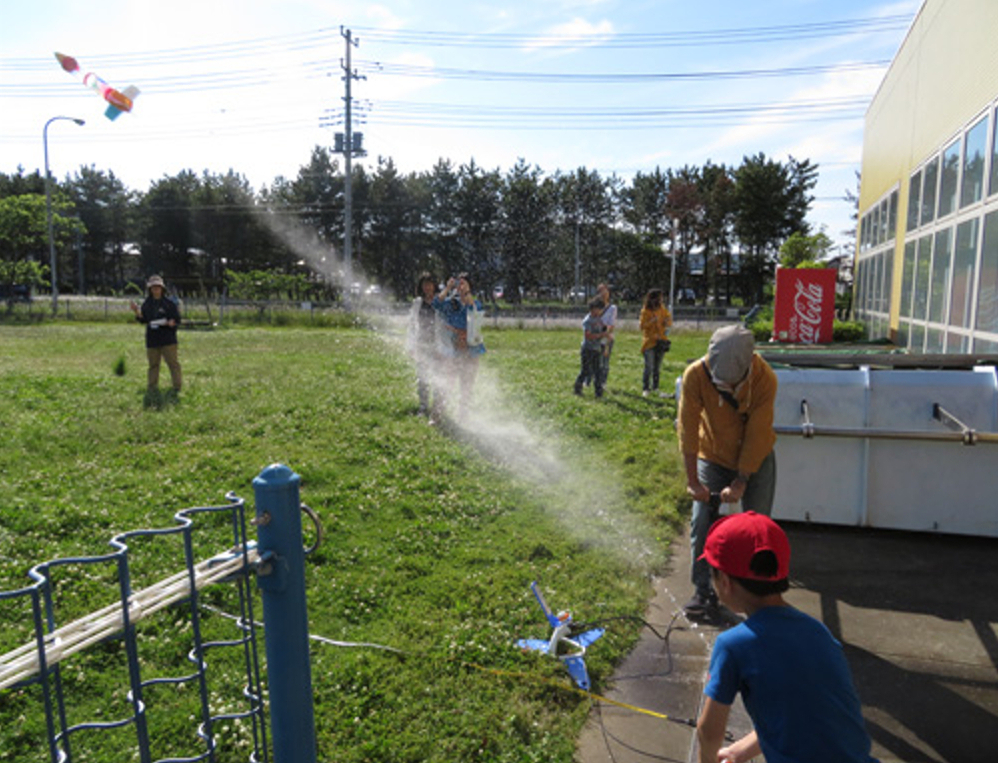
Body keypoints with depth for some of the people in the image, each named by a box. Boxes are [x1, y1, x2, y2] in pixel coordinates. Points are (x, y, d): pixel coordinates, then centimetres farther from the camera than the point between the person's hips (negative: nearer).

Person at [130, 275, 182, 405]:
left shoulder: (169, 303, -1)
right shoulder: (147, 304, 10)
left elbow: (177, 320, -1)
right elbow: (143, 320, 12)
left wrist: (169, 323, -21)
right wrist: (137, 312, -5)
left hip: (168, 340, -4)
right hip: (152, 339, 4)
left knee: (173, 363, -4)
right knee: (153, 364, 9)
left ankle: (177, 387, 3)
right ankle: (152, 390, 15)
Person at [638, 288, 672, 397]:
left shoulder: (662, 309, 8)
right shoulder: (645, 311, -8)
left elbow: (669, 321, 14)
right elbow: (642, 325, -13)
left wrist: (668, 322, -8)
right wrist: (652, 321, -24)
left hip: (661, 341, 5)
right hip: (649, 342, -5)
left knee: (657, 367, 10)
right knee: (649, 367, -8)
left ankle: (655, 388, 19)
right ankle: (645, 389, 0)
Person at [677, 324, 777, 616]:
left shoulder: (764, 378, -27)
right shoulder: (695, 375, -26)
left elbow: (757, 434, -22)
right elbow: (688, 428, -20)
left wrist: (741, 481, -20)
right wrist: (693, 480, -18)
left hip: (756, 460, 0)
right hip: (712, 458, 1)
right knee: (702, 524, -2)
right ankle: (704, 592, 14)